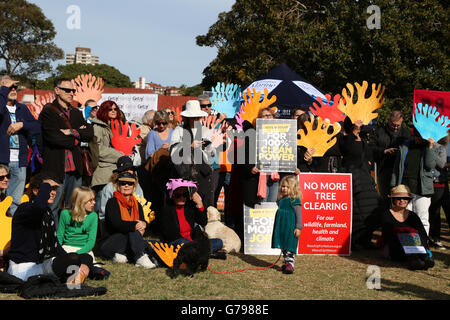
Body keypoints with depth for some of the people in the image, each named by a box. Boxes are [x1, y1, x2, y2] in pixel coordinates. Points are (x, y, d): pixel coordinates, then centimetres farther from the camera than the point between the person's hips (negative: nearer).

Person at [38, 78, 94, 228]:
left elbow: (90, 133, 5)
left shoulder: (76, 113, 17)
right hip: (56, 167, -6)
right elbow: (54, 137, -17)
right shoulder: (48, 112, -4)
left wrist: (72, 132, -11)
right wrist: (77, 137, -5)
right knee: (53, 207, -3)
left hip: (75, 167, 7)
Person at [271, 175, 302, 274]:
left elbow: (299, 214, -13)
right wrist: (278, 226, 25)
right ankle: (286, 262, 22)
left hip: (290, 228, -9)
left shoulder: (294, 200, -12)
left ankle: (290, 264, -7)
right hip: (281, 227, 9)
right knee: (283, 247, 13)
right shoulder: (281, 199, 13)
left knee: (290, 247, -9)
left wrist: (298, 227, -17)